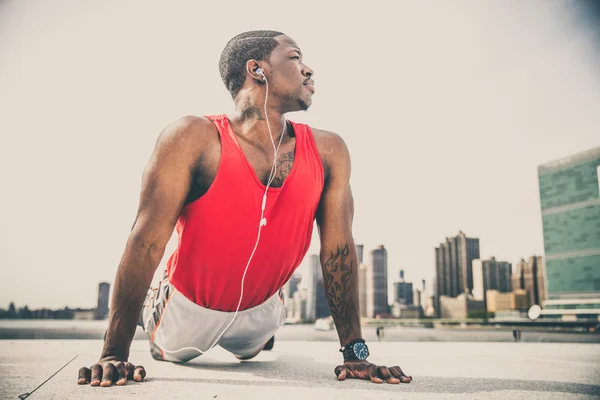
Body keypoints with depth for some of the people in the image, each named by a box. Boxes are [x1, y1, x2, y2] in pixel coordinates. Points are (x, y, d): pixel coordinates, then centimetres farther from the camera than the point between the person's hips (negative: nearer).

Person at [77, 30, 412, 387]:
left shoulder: (327, 152, -19)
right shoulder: (195, 138, -29)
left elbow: (339, 250, -15)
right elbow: (147, 242, -30)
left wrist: (355, 351, -15)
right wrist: (114, 354, -31)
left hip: (260, 309, 3)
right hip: (190, 306, -3)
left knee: (250, 353, 31)